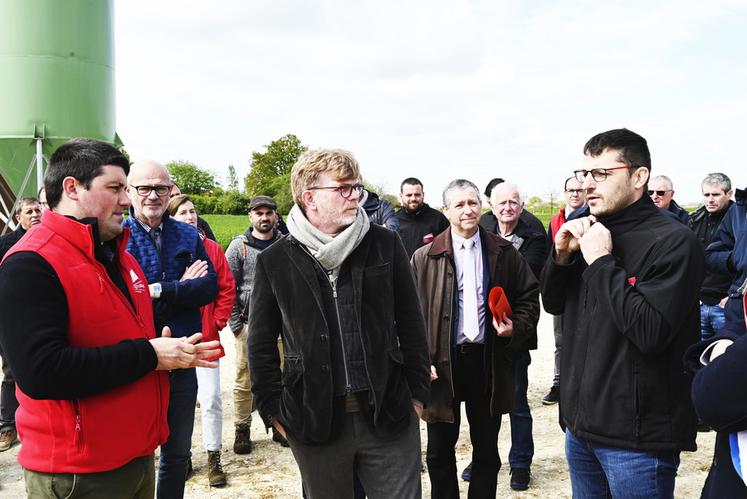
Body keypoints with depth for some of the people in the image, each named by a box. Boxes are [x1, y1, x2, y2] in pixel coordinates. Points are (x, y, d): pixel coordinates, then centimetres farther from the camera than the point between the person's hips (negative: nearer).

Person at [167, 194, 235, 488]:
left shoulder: (212, 249, 3)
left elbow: (227, 289, 5)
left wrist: (218, 321, -2)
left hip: (205, 337, 1)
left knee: (211, 399, -1)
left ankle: (214, 457, 13)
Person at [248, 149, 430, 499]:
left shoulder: (385, 245, 1)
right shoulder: (274, 261, -2)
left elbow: (410, 324, 5)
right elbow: (261, 343, 5)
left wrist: (417, 392, 4)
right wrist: (274, 410, 2)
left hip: (389, 414, 1)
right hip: (314, 420, 0)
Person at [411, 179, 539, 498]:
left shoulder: (505, 253, 3)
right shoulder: (425, 257, -2)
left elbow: (529, 297, 10)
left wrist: (516, 327, -8)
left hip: (489, 361, 1)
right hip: (442, 363, -1)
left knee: (487, 449, 15)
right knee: (439, 451, 11)